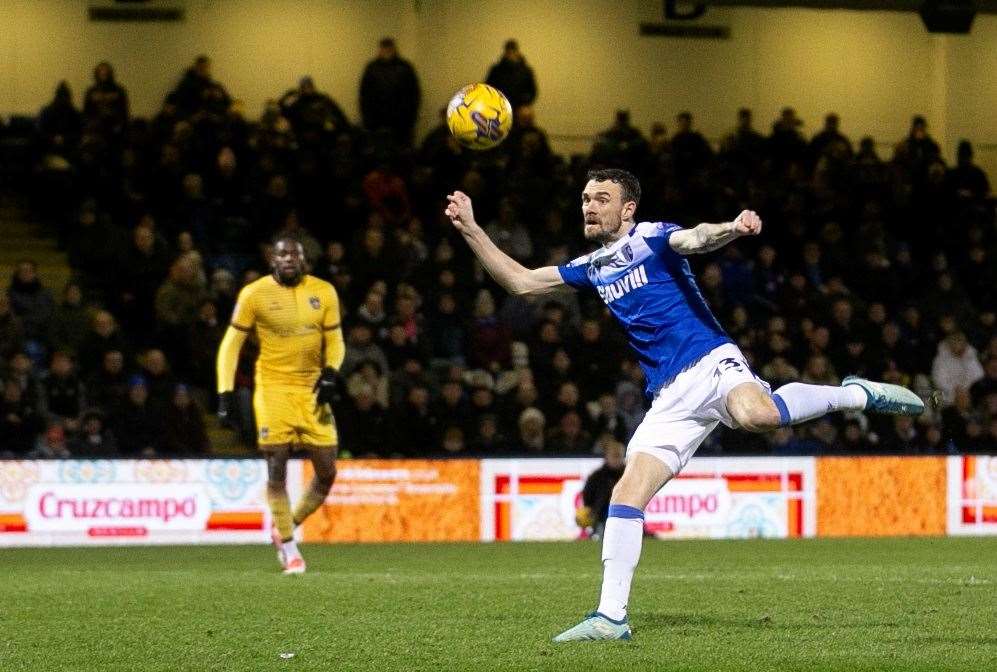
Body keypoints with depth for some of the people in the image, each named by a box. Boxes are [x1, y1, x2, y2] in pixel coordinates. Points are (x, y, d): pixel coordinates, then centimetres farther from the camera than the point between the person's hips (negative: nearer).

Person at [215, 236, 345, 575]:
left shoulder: (324, 292, 3)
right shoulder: (254, 294, -4)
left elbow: (334, 341, 11)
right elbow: (231, 343, 0)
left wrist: (331, 373, -9)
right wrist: (225, 392, -7)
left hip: (312, 390, 3)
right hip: (273, 389, -3)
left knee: (327, 472, 0)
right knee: (277, 469, -7)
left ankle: (286, 528, 22)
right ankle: (288, 547, 5)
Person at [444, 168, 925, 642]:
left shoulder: (653, 238, 1)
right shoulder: (592, 268, 20)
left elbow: (696, 239, -21)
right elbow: (521, 281, 24)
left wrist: (733, 228, -45)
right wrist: (470, 228, 15)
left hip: (710, 363, -6)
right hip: (670, 398, 6)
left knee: (756, 414, -38)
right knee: (627, 495, -6)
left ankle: (858, 394, -15)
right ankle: (611, 617, -3)